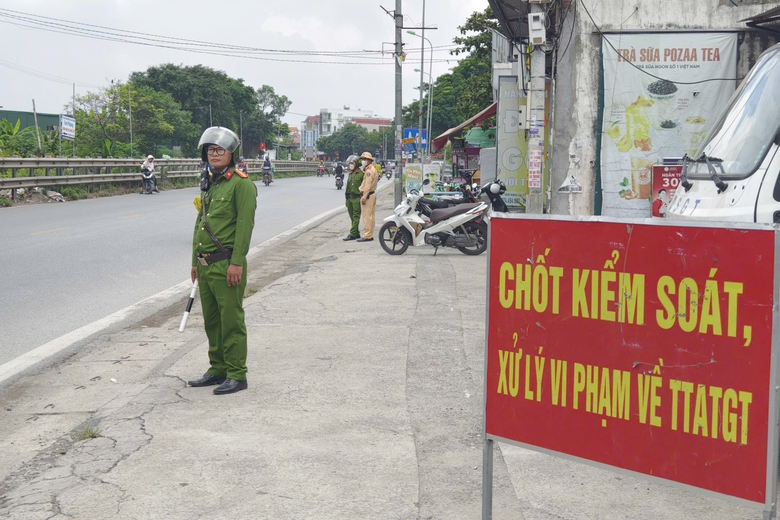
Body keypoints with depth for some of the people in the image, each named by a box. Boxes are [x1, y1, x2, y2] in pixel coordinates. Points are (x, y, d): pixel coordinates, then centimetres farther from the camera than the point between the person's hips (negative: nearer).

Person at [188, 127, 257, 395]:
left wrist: (237, 263, -20)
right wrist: (195, 261, 19)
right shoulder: (208, 183, 17)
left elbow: (245, 224, -16)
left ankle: (236, 375, 4)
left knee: (231, 321, -3)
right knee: (211, 321, 14)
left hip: (226, 265, -8)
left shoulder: (241, 183, -10)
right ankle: (218, 370, 25)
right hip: (206, 265, 9)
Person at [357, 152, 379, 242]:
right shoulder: (373, 169, 19)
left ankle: (367, 236, -9)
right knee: (370, 216, 12)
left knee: (367, 217, -9)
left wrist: (364, 197, -21)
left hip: (368, 195, -11)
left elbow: (368, 185, -20)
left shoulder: (369, 170, -14)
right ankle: (370, 235, 16)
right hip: (372, 194, 11)